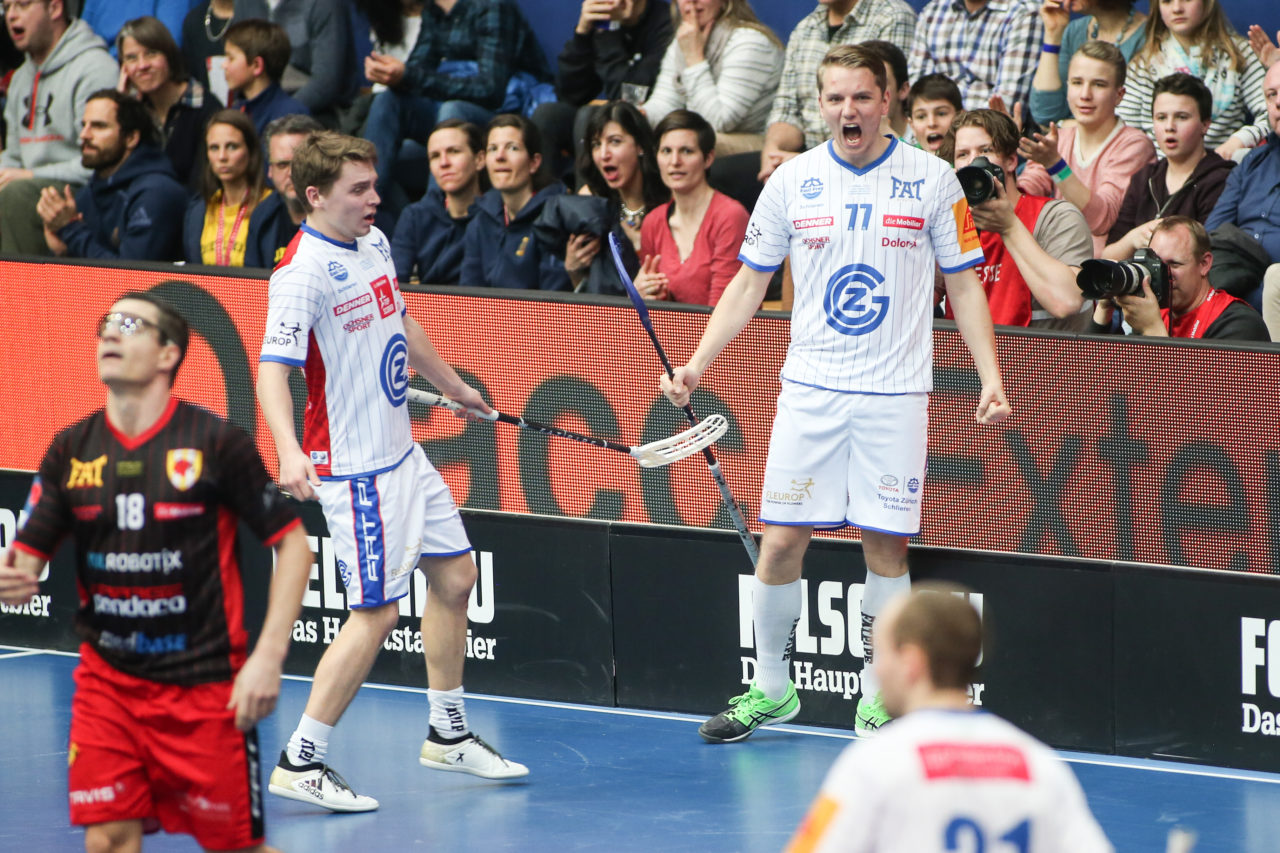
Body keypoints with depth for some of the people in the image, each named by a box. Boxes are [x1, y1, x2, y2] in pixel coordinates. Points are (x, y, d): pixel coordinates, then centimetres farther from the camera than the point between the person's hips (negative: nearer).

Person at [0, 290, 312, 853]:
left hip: (205, 680, -3)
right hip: (108, 678, 3)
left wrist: (268, 657, -12)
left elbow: (292, 542, -4)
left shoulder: (215, 443, -8)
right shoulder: (71, 450, 3)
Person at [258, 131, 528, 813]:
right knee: (376, 613, -10)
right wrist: (290, 451, -45)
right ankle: (300, 762, -3)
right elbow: (272, 371, -30)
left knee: (454, 577, 17)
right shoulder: (304, 271, -22)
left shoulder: (374, 242, 6)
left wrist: (454, 387, 37)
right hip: (355, 468, -10)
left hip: (402, 451, 10)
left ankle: (447, 733, 32)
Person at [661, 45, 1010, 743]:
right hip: (809, 390, 1)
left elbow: (964, 287, 5)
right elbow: (748, 284, 9)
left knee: (886, 544, -1)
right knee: (781, 540, 0)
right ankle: (770, 690, 14)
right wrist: (697, 363, 0)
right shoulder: (792, 181, 3)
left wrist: (991, 378, -4)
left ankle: (878, 698, 11)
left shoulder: (931, 180, 0)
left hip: (895, 394, -1)